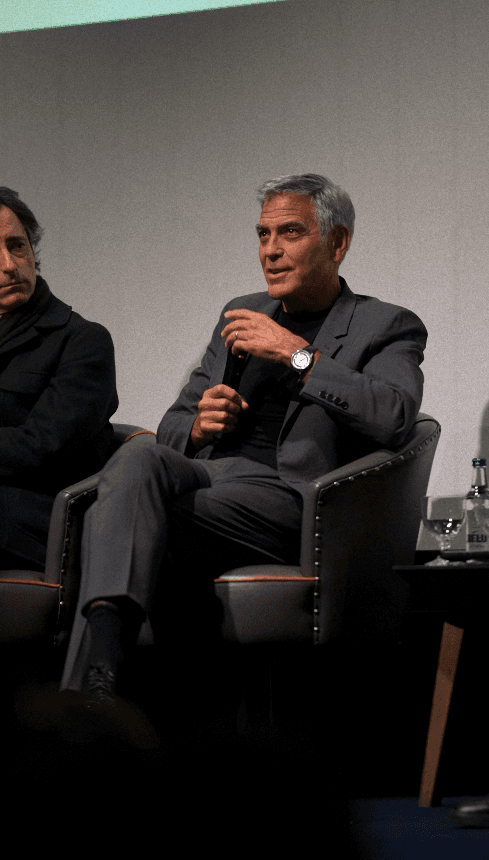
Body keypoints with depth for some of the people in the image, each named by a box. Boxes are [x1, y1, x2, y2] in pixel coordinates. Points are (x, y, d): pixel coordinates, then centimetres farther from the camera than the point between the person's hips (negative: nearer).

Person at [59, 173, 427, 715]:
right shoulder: (241, 313, 30)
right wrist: (198, 424, 3)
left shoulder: (387, 328, 12)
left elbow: (394, 418, -10)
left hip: (290, 496, -5)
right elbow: (172, 426, 29)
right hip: (204, 474, 5)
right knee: (138, 458, -33)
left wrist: (297, 354, -12)